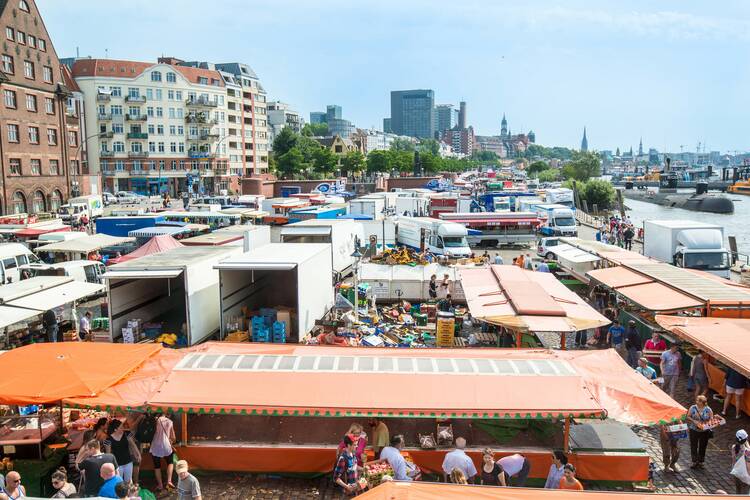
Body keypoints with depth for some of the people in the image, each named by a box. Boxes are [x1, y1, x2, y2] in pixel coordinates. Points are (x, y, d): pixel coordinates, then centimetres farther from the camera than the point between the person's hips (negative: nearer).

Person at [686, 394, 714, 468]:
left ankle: (700, 462, 28)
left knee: (702, 447, 11)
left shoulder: (708, 410, -9)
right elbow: (688, 417, -2)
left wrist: (704, 423, -20)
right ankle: (695, 462, 20)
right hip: (693, 430, 0)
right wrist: (694, 421, -18)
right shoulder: (692, 408, -8)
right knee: (694, 446, 6)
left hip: (704, 431, 0)